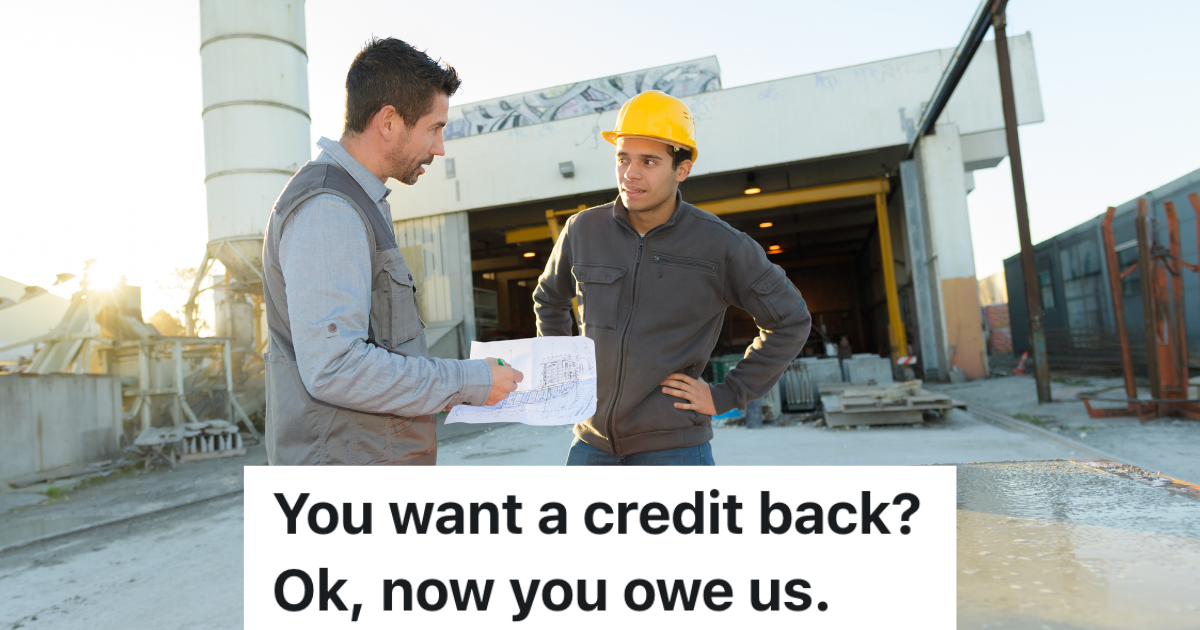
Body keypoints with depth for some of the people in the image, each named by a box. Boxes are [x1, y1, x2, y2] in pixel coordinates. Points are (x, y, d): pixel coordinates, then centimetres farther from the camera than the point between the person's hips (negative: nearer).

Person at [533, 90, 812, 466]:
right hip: (593, 440, 4)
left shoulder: (719, 245, -10)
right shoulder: (584, 230, 0)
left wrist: (725, 396, -3)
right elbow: (549, 299, 19)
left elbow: (790, 321, 0)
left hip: (671, 447, -3)